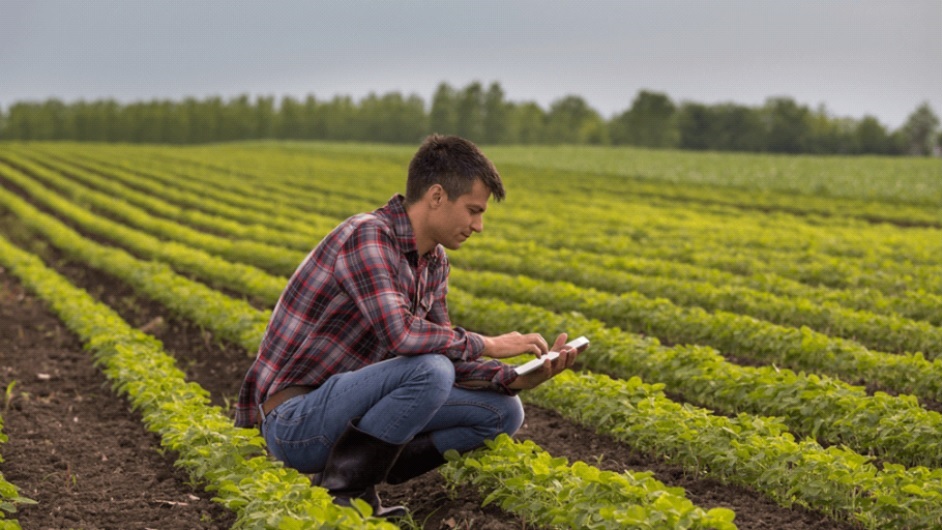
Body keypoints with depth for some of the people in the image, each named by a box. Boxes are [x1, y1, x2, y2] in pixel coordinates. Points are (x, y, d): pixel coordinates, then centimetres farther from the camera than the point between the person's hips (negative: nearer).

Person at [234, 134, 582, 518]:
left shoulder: (434, 262, 7)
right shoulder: (367, 237, -22)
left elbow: (444, 355, 8)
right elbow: (400, 334, -34)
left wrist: (518, 379, -8)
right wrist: (486, 345, -20)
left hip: (348, 409, 9)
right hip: (294, 422, -9)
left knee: (503, 412, 3)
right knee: (430, 370, -32)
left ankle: (368, 469, 0)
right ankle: (340, 493, -16)